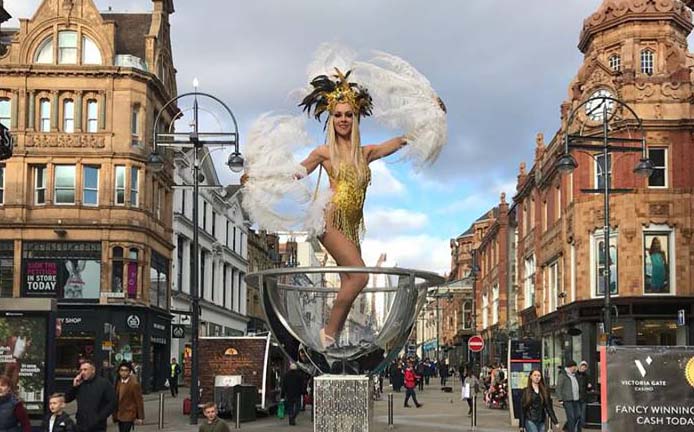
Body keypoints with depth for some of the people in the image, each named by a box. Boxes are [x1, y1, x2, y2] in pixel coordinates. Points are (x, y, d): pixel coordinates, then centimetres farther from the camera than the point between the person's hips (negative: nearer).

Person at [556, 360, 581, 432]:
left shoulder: (574, 375, 18)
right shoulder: (562, 375, -7)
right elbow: (558, 388, -11)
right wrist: (560, 399, -17)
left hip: (576, 400, 8)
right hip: (568, 400, -8)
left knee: (578, 416, 7)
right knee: (571, 417, -8)